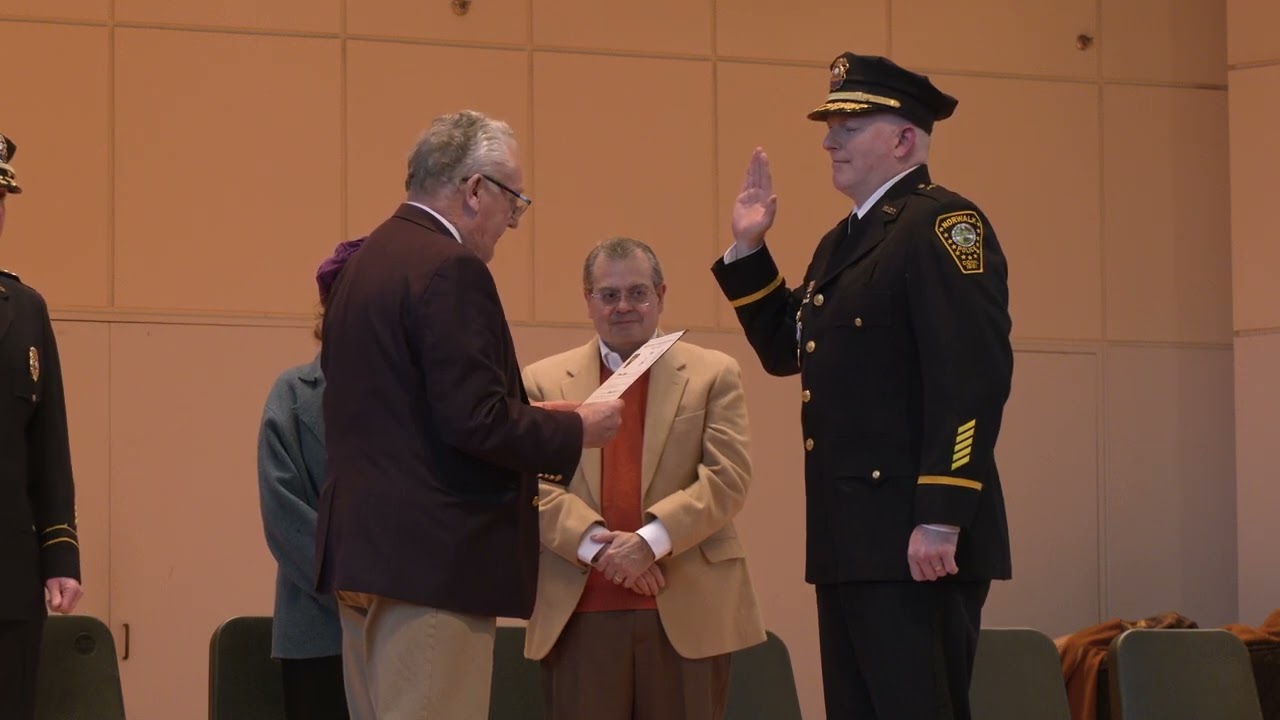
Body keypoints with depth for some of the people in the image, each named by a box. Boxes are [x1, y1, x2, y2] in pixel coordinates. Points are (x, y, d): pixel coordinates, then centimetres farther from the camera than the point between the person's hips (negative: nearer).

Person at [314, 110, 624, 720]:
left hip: (362, 550, 10)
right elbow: (475, 420, -20)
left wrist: (534, 422, 20)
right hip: (432, 556, -10)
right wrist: (576, 431, -5)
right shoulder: (449, 269, -14)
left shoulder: (364, 262, 15)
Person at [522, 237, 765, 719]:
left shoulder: (713, 374, 10)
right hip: (579, 614, 0)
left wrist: (651, 540, -14)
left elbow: (728, 477, -1)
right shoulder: (544, 382, 12)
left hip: (688, 612, 0)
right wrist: (597, 544, -14)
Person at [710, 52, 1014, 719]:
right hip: (851, 538, 10)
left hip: (916, 540, -10)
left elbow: (973, 378, -19)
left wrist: (942, 520, -24)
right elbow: (785, 350, 27)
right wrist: (748, 248, 15)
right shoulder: (842, 241, 20)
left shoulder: (943, 224, -10)